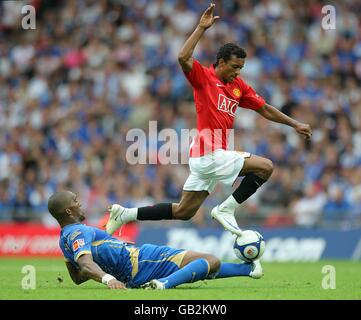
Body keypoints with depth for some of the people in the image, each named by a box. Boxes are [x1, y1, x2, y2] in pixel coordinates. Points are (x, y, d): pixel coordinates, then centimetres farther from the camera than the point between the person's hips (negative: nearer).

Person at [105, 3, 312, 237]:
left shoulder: (239, 86, 15)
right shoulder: (203, 77, -5)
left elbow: (265, 110, 22)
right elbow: (183, 58, -23)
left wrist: (295, 124, 21)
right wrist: (201, 28, -24)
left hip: (207, 156, 8)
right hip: (209, 154, -8)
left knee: (183, 212, 12)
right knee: (265, 167, -10)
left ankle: (125, 214, 16)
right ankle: (226, 209, -5)